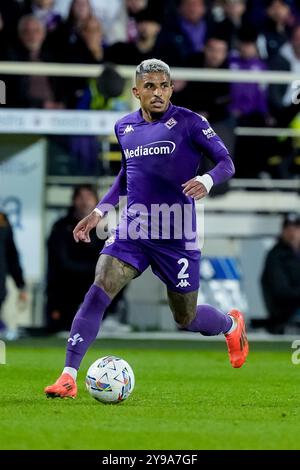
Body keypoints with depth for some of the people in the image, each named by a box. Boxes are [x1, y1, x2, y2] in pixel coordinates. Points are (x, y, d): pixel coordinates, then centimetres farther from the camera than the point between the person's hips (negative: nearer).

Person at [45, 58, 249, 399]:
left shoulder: (188, 122, -6)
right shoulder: (125, 127, 9)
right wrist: (99, 211, 17)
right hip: (133, 231, 3)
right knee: (98, 292, -19)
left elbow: (226, 162, -6)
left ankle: (232, 325, 44)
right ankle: (68, 377, -20)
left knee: (185, 319, 8)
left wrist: (206, 181, -27)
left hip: (176, 236, -3)